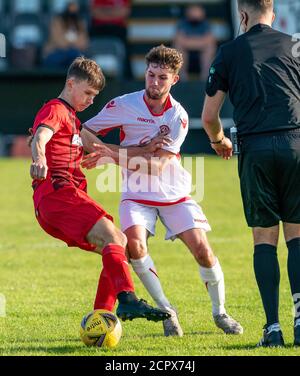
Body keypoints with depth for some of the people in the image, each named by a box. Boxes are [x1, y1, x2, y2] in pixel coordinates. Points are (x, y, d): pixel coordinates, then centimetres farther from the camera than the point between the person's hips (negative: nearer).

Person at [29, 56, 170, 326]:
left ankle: (101, 317, -1)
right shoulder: (55, 110, -1)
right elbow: (39, 138, -22)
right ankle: (128, 300, -42)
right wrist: (39, 159, -45)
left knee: (118, 244, 6)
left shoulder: (71, 117, 30)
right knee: (112, 237, -25)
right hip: (57, 191, -10)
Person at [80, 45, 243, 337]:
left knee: (201, 247, -11)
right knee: (134, 244, -26)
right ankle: (166, 310, -11)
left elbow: (157, 165, -20)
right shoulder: (124, 105, -10)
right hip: (136, 195, 0)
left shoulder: (178, 117, -12)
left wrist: (114, 156, -30)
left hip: (173, 193, 0)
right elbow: (85, 131, 1)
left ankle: (220, 312, 11)